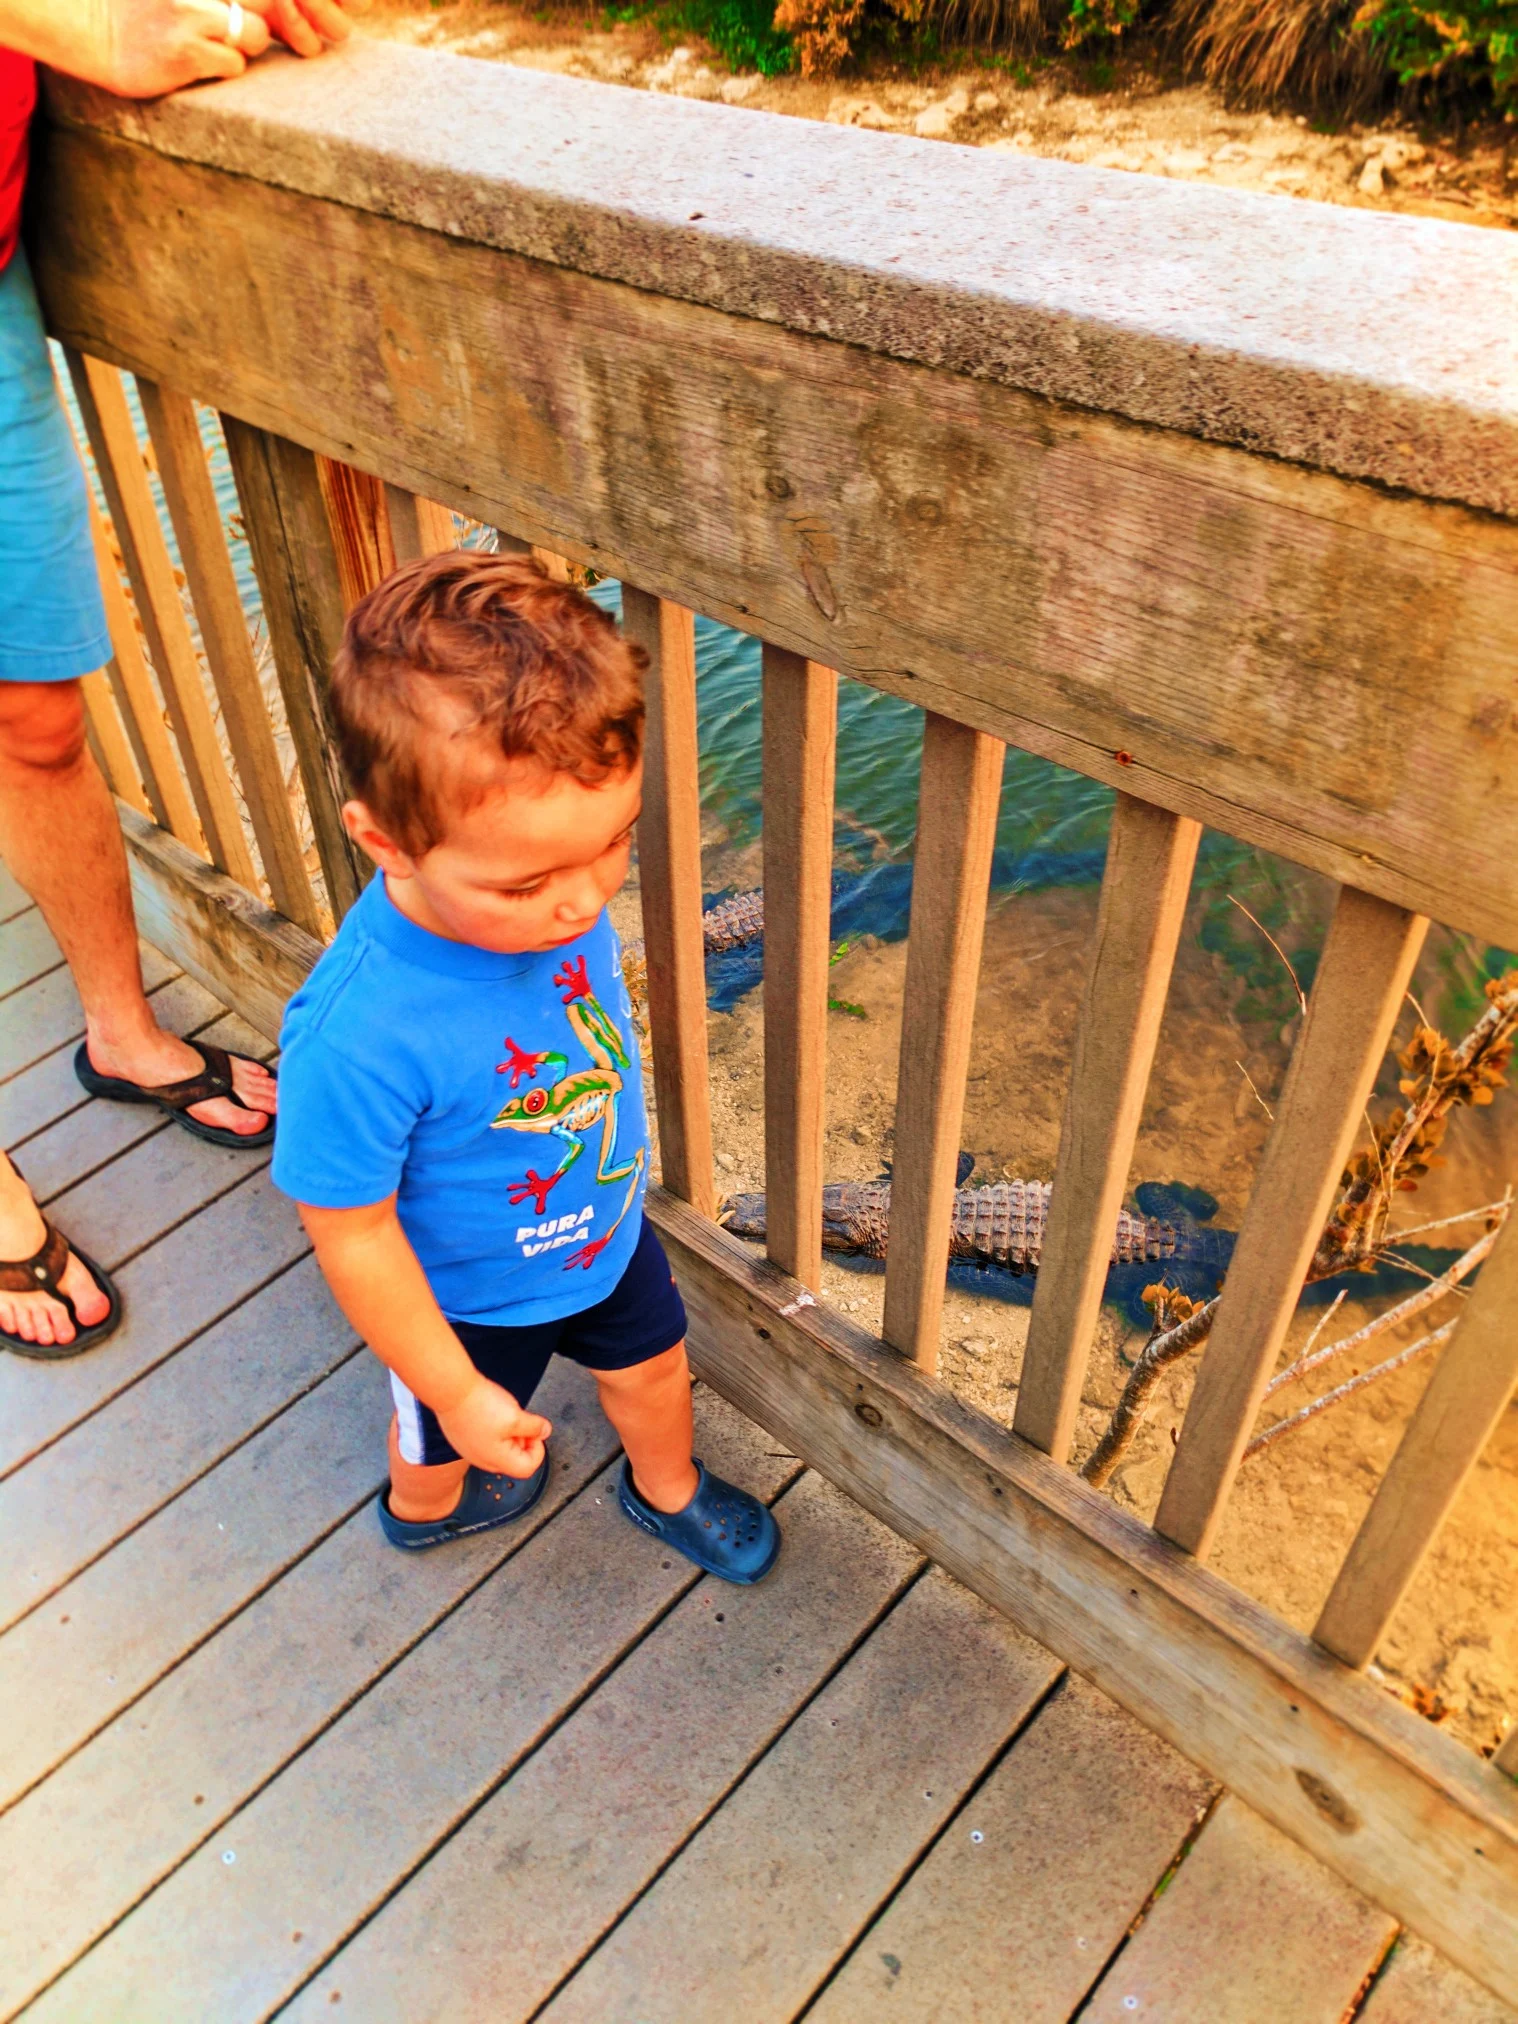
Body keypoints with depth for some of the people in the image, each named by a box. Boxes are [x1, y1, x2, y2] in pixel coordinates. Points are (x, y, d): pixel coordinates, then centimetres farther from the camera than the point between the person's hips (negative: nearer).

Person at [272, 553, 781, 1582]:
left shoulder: (557, 897, -26)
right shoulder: (359, 1036, -43)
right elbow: (352, 1237, -28)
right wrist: (461, 1394, -17)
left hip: (608, 1232, 4)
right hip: (472, 1300, -3)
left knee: (653, 1364, 29)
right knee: (446, 1436, 29)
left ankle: (667, 1487, 63)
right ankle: (427, 1501, 66)